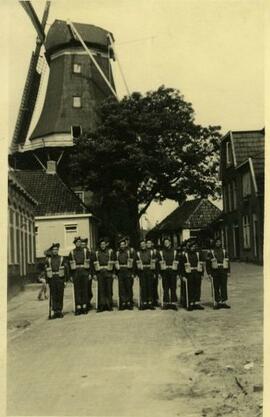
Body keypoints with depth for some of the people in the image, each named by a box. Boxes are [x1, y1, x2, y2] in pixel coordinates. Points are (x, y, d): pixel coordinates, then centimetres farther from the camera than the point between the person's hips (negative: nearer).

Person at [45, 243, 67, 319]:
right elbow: (46, 271, 4)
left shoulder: (62, 259, 4)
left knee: (60, 296, 3)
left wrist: (65, 281, -3)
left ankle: (60, 311, 11)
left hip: (60, 279, 0)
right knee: (53, 296, 3)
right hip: (52, 280, 0)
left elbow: (65, 270, 3)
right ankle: (55, 311, 9)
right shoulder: (48, 260, 4)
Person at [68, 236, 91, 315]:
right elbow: (70, 265, 6)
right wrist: (71, 275, 0)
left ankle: (84, 307, 11)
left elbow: (90, 263, 4)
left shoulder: (86, 251, 6)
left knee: (85, 290, 4)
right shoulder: (72, 253, 6)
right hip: (76, 273, 0)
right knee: (77, 291, 1)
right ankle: (78, 308, 5)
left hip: (84, 272, 0)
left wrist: (90, 273, -2)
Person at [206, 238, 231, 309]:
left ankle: (223, 302, 11)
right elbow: (208, 263, -2)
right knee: (216, 288, 1)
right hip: (215, 273, -3)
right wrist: (209, 273, -8)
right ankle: (216, 303, 7)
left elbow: (228, 262, 11)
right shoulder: (210, 252, -1)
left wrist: (228, 271, 5)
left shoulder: (224, 251, 9)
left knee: (224, 287, 3)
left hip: (223, 272, 3)